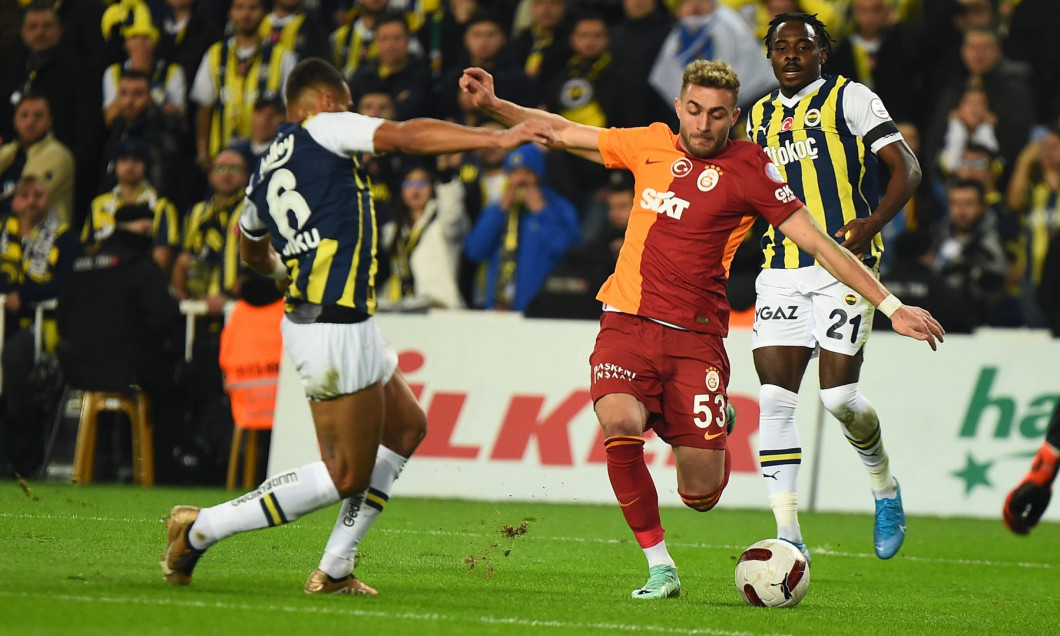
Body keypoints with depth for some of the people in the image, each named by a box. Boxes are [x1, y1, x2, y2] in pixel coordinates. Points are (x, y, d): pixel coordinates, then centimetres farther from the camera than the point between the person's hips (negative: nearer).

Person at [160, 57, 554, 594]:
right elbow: (408, 137, -15)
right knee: (345, 477, -6)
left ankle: (335, 569, 16)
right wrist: (498, 138, -16)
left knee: (407, 428, 20)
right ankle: (201, 529, -3)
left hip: (305, 319, 10)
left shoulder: (265, 175, 17)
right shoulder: (325, 129, -4)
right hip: (337, 328, -10)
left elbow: (253, 252, 35)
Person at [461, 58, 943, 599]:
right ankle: (659, 567, -12)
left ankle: (706, 429, 33)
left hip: (696, 337, -2)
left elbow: (820, 244, -1)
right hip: (627, 325, 2)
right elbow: (564, 133, 21)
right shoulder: (652, 145, 8)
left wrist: (891, 306, -5)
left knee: (702, 494, -6)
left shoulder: (748, 169, -1)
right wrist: (492, 104, 14)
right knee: (619, 424, -30)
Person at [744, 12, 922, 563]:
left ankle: (884, 488, 20)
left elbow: (906, 168, -7)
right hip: (781, 271, 5)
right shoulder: (760, 117, 18)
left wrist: (873, 223, -21)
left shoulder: (848, 98, 0)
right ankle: (788, 537, -7)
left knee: (838, 395, -10)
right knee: (775, 397, -8)